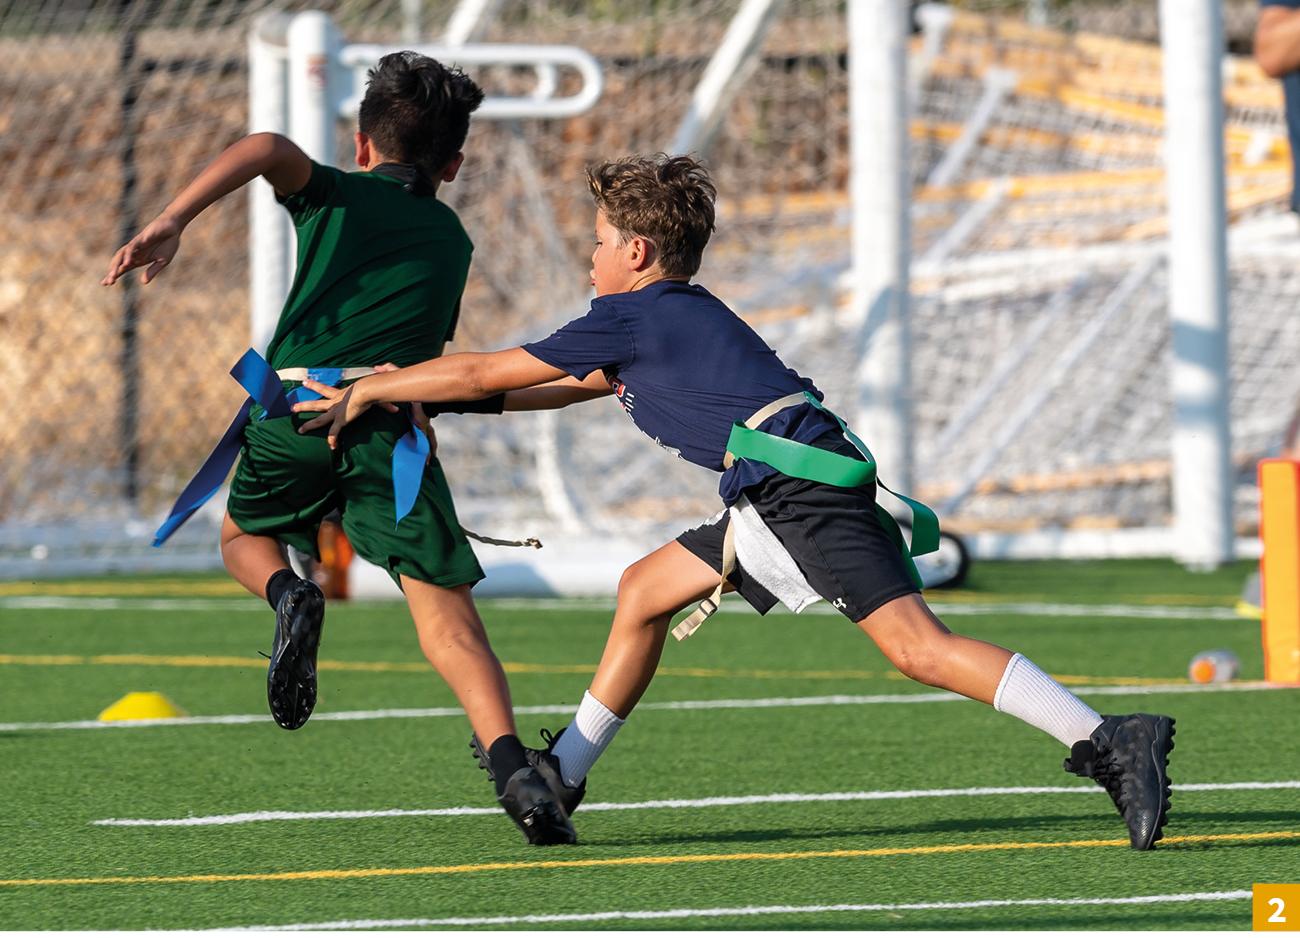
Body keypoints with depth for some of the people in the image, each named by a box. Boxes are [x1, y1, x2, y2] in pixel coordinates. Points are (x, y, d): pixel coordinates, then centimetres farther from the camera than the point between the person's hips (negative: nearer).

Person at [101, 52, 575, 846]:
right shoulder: (451, 240, 27)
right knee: (444, 610, -6)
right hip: (391, 416, 0)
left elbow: (268, 148, -3)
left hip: (293, 404, 0)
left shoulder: (336, 194, 19)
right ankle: (513, 768, -28)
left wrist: (172, 222, -13)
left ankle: (290, 594, -6)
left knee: (244, 537, 29)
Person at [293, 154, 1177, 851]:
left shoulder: (631, 317, -1)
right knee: (645, 589, 20)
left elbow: (487, 372, 4)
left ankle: (1111, 744, -30)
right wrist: (433, 398, 41)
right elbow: (580, 386, 40)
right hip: (781, 502, 10)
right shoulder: (679, 314, 25)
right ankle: (564, 772, 28)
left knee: (919, 645, -20)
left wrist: (364, 394, 15)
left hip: (804, 487, -10)